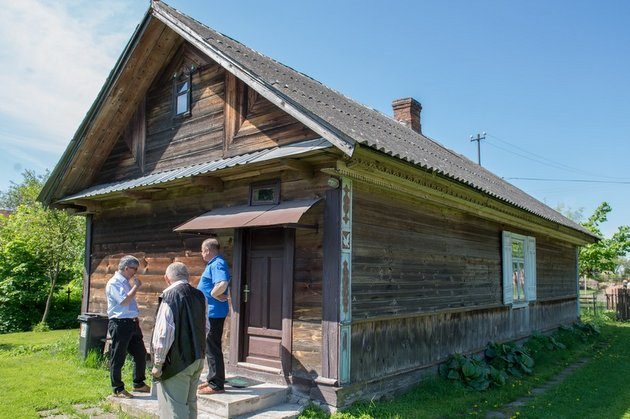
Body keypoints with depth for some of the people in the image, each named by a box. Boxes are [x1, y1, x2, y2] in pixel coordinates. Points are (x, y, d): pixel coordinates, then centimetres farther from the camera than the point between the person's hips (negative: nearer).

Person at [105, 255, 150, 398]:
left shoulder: (126, 282, 15)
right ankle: (118, 389, 15)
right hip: (119, 324, -9)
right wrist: (136, 286, -14)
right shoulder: (113, 283, -12)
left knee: (141, 354, 14)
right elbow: (124, 301, -22)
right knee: (118, 358, 3)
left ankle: (139, 384, 28)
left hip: (132, 323, 9)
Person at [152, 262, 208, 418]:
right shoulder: (200, 296, 4)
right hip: (197, 359, 7)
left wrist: (158, 364, -9)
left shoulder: (169, 297, -17)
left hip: (177, 362, -7)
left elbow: (164, 335, -18)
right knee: (191, 403, 20)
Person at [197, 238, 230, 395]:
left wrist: (213, 295, -20)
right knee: (210, 347, 19)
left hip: (213, 313, -11)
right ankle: (212, 379, 30)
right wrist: (216, 295, 10)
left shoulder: (217, 264, -18)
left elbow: (222, 284, -35)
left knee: (212, 348, -4)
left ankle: (216, 385, 4)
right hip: (210, 312, 11)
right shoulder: (214, 264, 15)